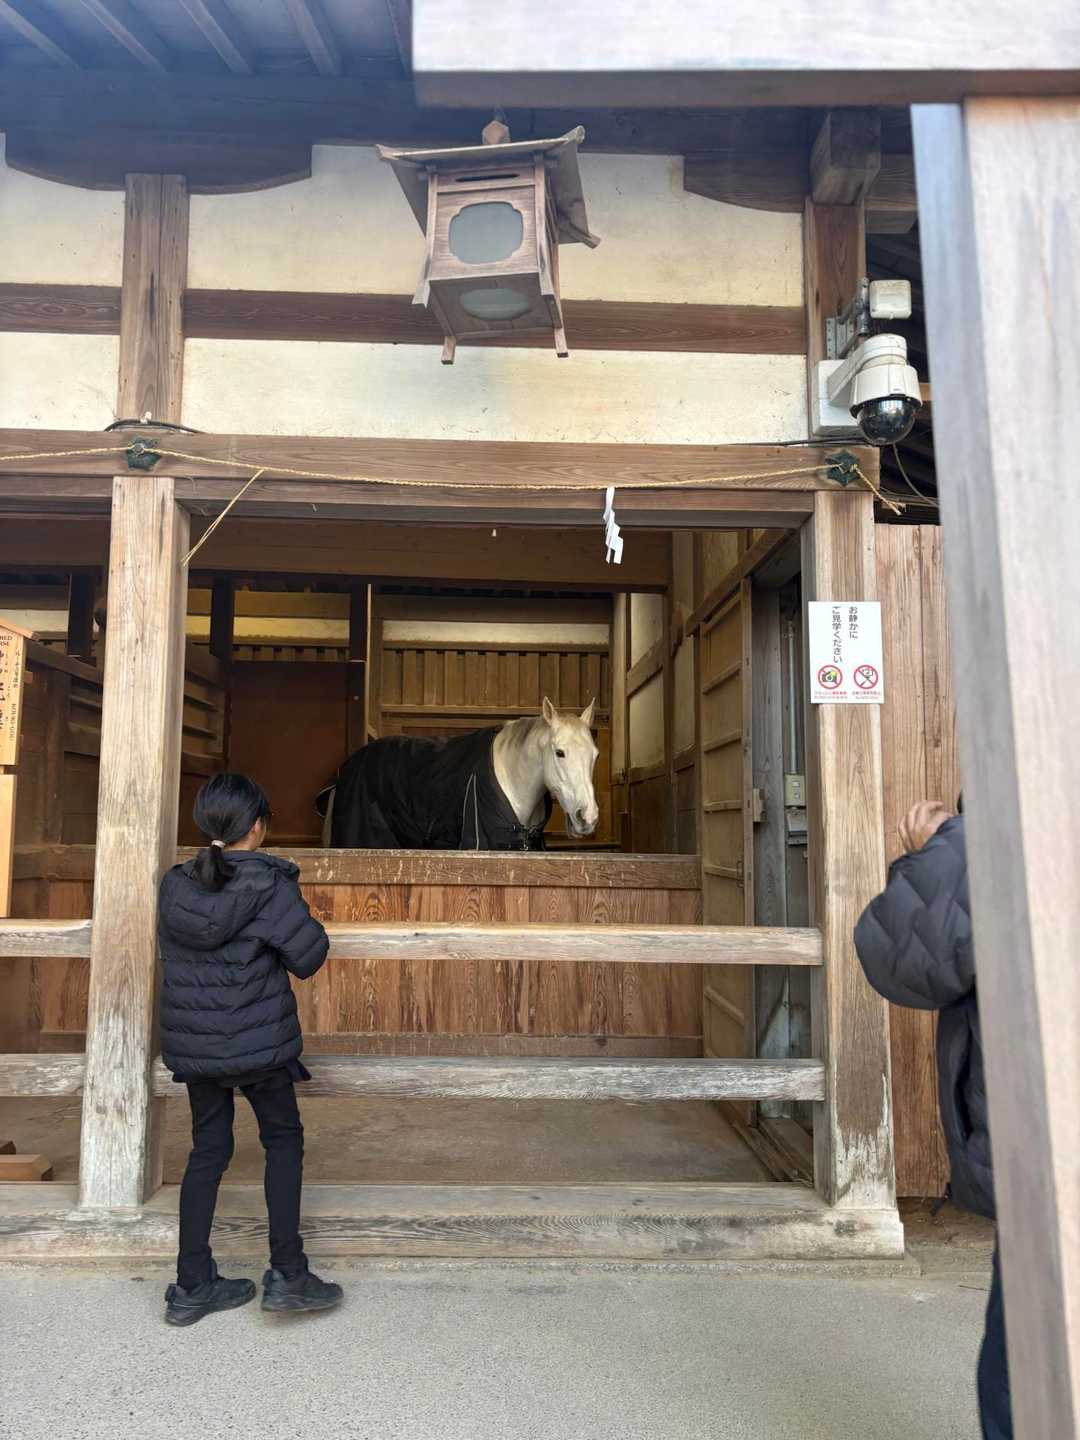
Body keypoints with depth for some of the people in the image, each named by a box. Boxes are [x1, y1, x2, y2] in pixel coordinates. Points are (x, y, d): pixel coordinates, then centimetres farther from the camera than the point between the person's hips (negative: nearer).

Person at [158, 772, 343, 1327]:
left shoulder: (176, 883, 0)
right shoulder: (269, 883, -16)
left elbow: (170, 948, 11)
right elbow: (308, 957, -14)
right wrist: (299, 916, 3)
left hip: (192, 1044, 5)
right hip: (258, 1041, -5)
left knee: (207, 1149, 15)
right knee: (283, 1140, 12)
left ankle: (191, 1286, 22)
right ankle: (287, 1274, 12)